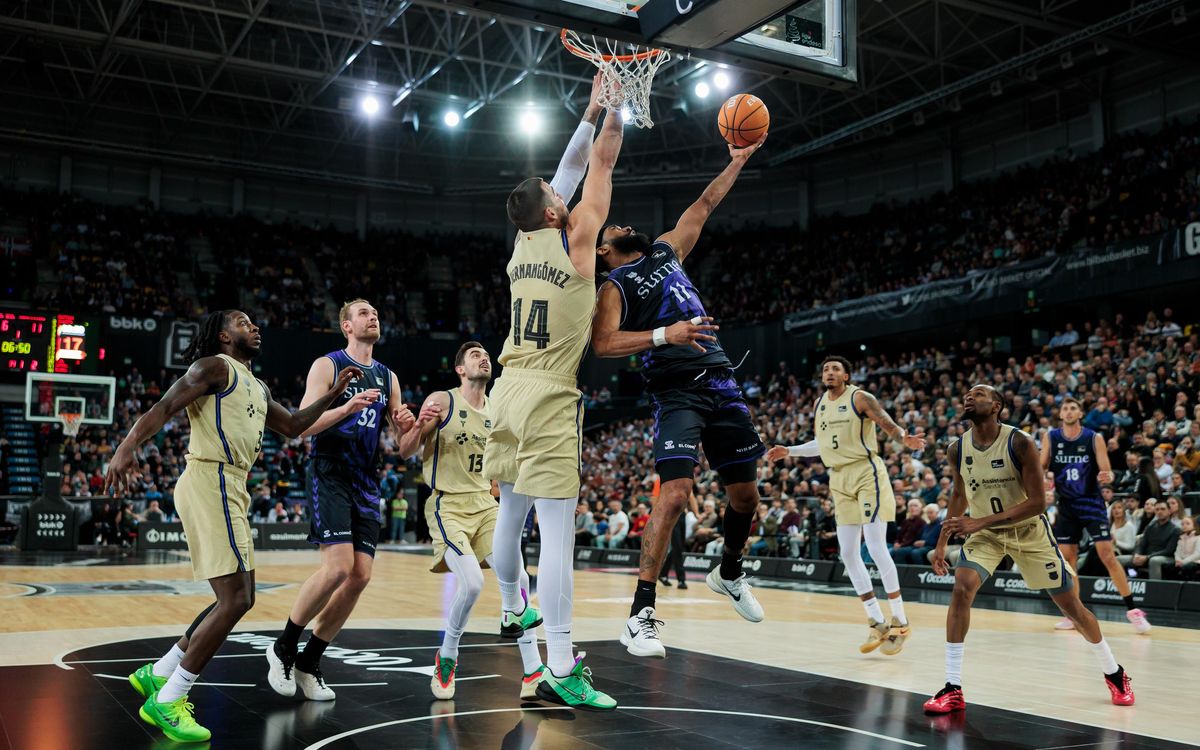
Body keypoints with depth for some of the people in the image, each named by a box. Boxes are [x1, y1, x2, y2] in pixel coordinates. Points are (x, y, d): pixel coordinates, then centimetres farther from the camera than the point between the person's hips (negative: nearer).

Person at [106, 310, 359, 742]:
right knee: (234, 600, -12)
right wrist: (127, 447, -32)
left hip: (231, 491, 10)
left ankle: (157, 675, 25)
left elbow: (292, 426, 32)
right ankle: (167, 702, -3)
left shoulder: (257, 387, 23)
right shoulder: (215, 367, -4)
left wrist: (332, 394, 24)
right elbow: (164, 408, -15)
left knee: (239, 599, 14)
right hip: (210, 483, -10)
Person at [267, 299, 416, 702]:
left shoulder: (388, 377, 14)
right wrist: (347, 407, -26)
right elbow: (303, 425, -11)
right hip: (329, 475, -6)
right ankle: (283, 648, 3)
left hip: (366, 483, 6)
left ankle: (308, 662, 14)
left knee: (361, 575, -1)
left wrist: (407, 426, -11)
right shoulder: (327, 365, -1)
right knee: (338, 567, -19)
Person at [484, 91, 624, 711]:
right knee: (557, 529, -10)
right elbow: (602, 165, 1)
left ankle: (513, 611, 43)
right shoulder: (573, 239, -6)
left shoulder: (520, 246, 11)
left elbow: (543, 195, 26)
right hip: (550, 399, -8)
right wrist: (614, 106, 17)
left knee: (511, 512, 22)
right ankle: (561, 670, -11)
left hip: (509, 389, 8)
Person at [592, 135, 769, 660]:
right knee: (675, 493, -21)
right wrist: (664, 334, -26)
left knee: (745, 493, 12)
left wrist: (738, 161, 24)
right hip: (677, 393, -6)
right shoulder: (614, 287, 1)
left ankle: (729, 572, 40)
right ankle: (641, 614, -14)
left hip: (721, 383, 7)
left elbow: (704, 205, 28)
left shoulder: (666, 252, 21)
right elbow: (603, 344, -16)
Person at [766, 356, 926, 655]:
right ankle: (877, 624, 11)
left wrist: (905, 439, -34)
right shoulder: (819, 405, 13)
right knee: (848, 553, 2)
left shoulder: (860, 398, -6)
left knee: (876, 548, -13)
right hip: (840, 479, 7)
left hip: (867, 473, -7)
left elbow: (889, 425, -14)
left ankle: (900, 621, 0)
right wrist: (789, 451, 22)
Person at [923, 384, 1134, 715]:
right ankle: (953, 688, -16)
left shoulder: (1019, 443, -24)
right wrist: (942, 542, 6)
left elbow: (1037, 502, -26)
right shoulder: (957, 450, -10)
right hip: (985, 532, 3)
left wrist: (979, 522, -33)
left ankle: (1114, 673, 34)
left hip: (1029, 530, -2)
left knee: (1071, 604, 6)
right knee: (961, 589, -21)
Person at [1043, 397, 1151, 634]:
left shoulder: (1095, 439, -6)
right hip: (1066, 505, 2)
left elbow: (1106, 471, -6)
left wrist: (1106, 477, -28)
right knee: (1067, 558, 3)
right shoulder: (1050, 438, -1)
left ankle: (1132, 609, -1)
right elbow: (1041, 468, 5)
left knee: (1108, 556, -9)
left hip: (1092, 503, -2)